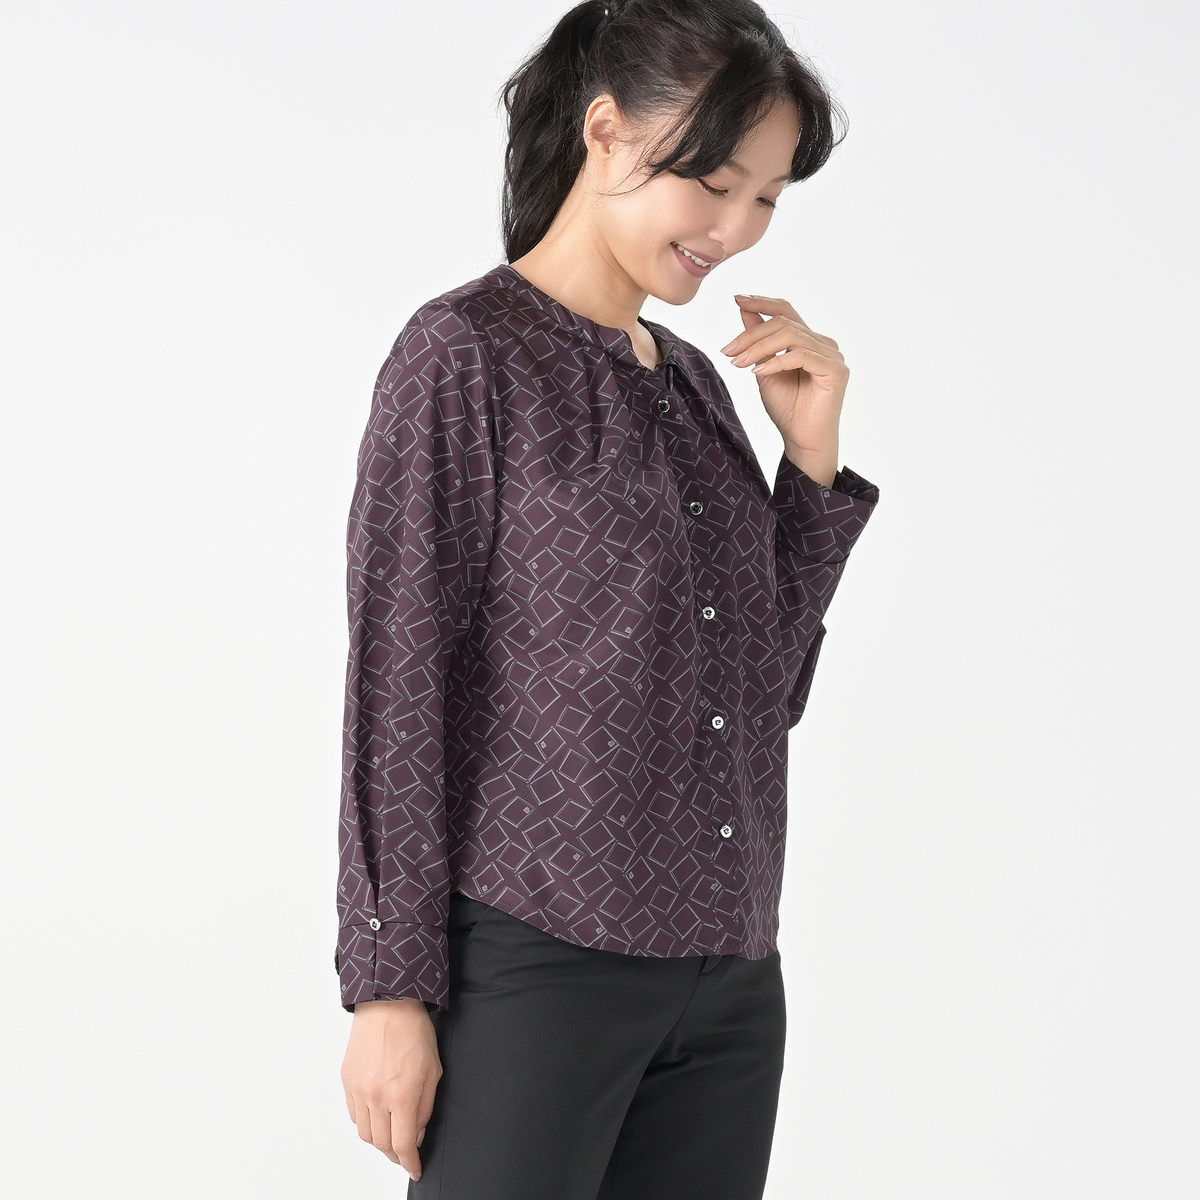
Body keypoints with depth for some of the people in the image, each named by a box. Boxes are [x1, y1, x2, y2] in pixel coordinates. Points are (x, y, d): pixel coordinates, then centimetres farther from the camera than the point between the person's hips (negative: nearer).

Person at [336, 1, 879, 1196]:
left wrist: (813, 458, 5)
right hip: (536, 963, -6)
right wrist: (390, 988, -11)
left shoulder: (696, 383, 14)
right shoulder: (466, 353, -5)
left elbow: (764, 692, 15)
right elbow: (393, 683, -8)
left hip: (728, 984, 6)